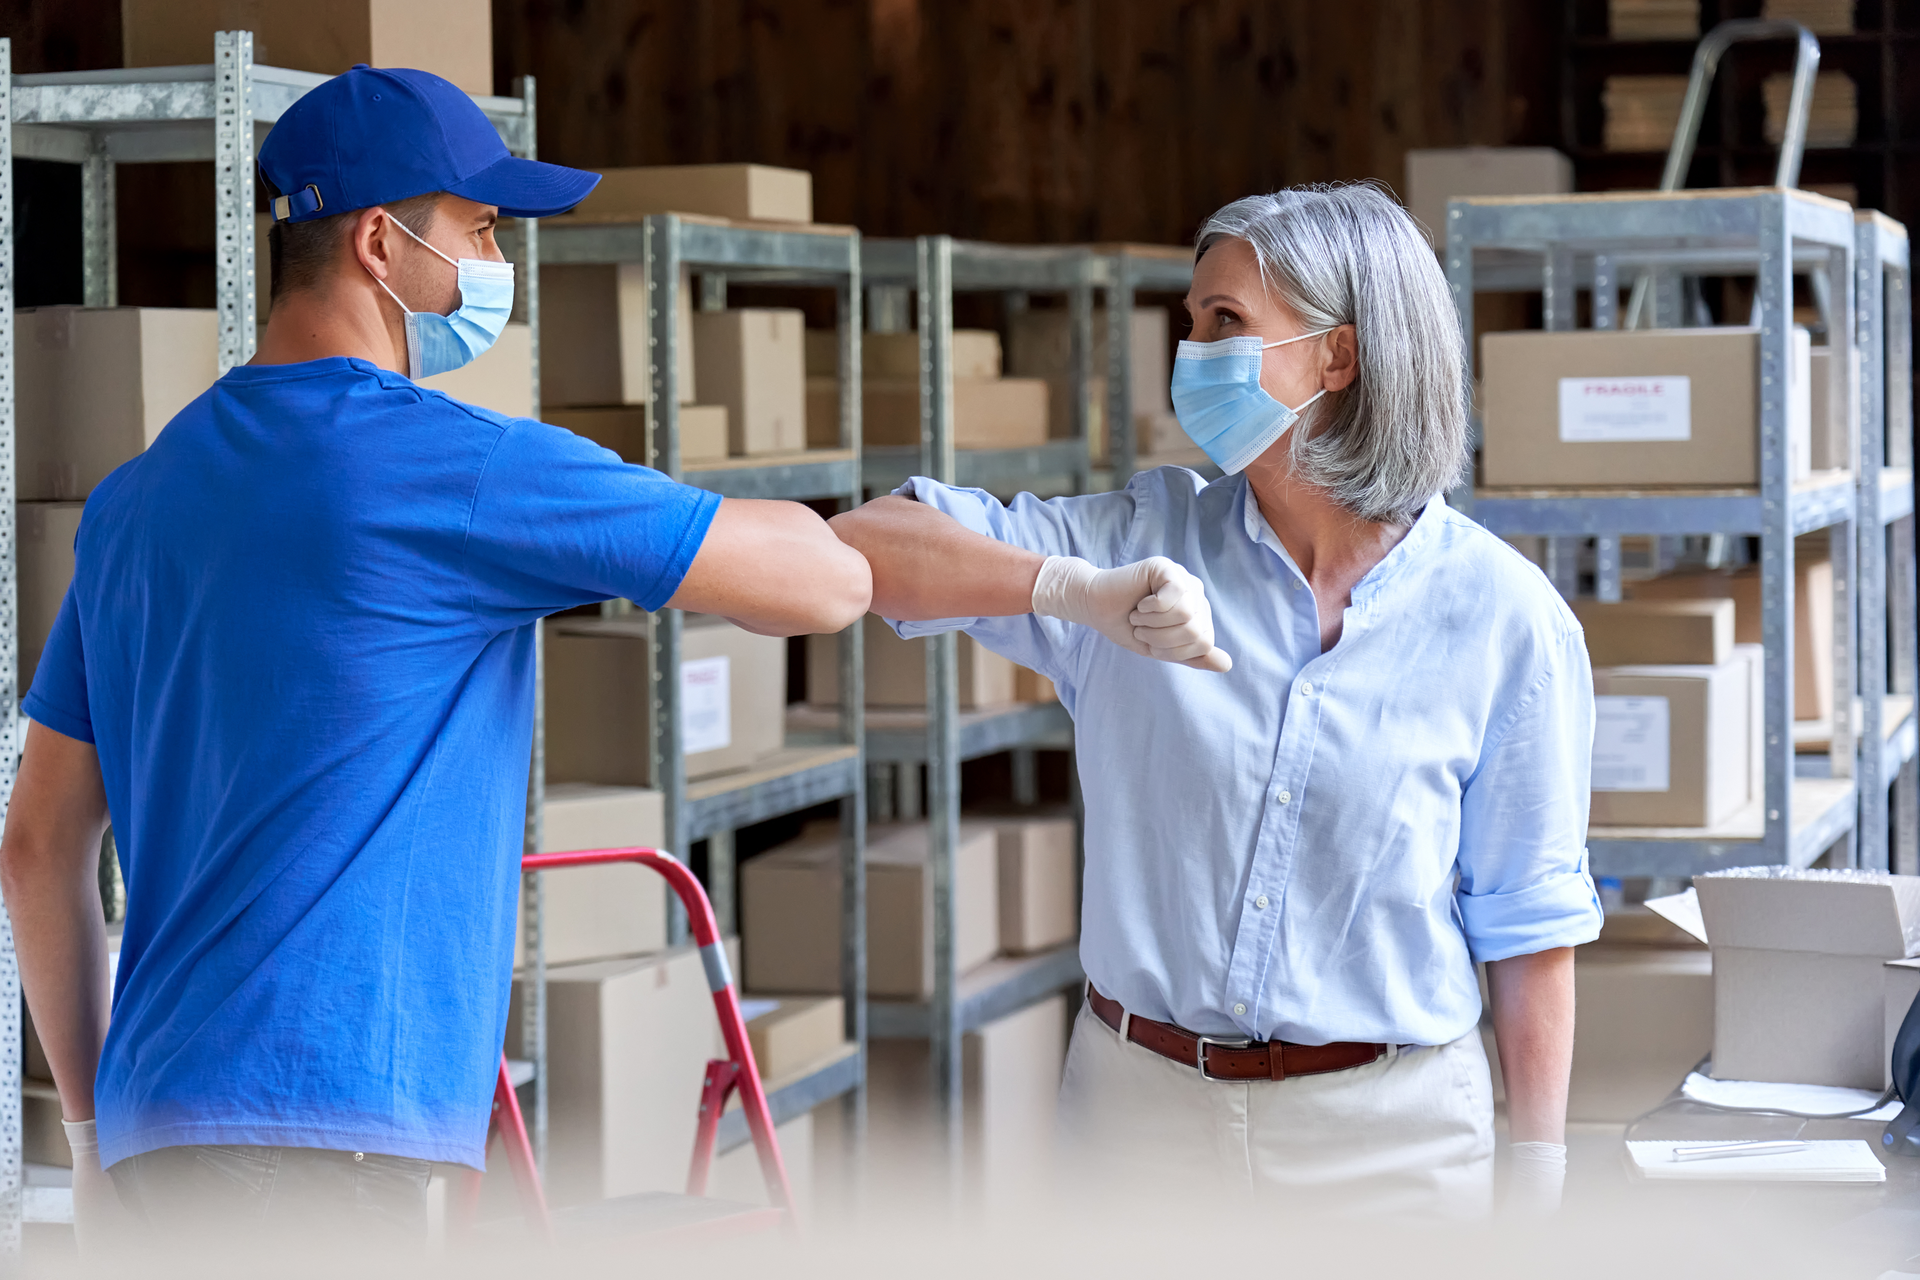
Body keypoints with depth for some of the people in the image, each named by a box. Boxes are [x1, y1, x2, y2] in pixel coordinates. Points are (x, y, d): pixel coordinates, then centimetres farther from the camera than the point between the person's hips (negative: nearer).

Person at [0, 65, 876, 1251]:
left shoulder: (136, 497, 15)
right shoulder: (454, 466, -8)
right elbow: (825, 585, -4)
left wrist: (98, 1126, 25)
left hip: (161, 1122, 9)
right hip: (310, 1132, -9)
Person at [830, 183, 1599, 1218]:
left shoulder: (1502, 617, -5)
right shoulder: (1144, 543, 1)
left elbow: (1530, 924, -2)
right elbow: (865, 545, -6)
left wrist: (1539, 1172, -2)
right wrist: (1072, 586, -21)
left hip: (1385, 1134, -2)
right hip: (1143, 1105, 2)